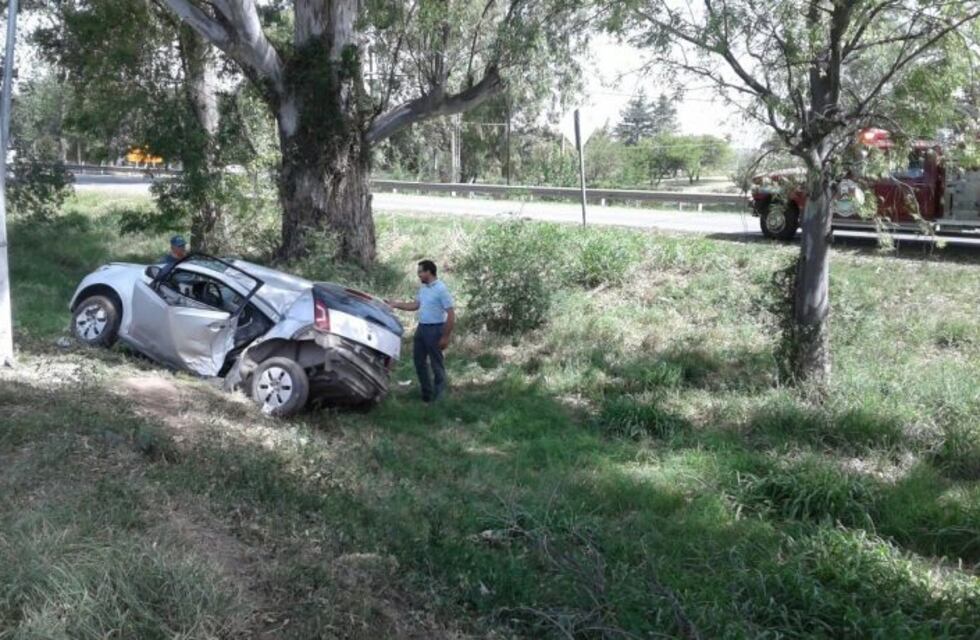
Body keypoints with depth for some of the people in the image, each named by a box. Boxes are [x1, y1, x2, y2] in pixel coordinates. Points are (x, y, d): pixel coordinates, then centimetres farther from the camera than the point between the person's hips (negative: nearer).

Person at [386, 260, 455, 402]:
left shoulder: (441, 289, -18)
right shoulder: (423, 288, 9)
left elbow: (451, 315, -19)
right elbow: (415, 305, 22)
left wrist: (446, 337, -19)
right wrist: (395, 304, 16)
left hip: (435, 329, -9)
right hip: (421, 327, 9)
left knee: (436, 363, 2)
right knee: (418, 360, 14)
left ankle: (438, 395, 13)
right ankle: (426, 392, 26)